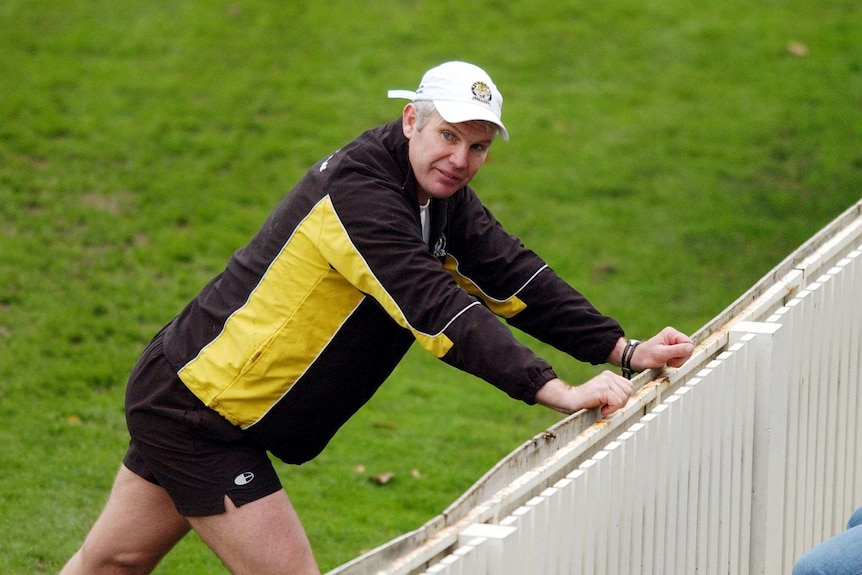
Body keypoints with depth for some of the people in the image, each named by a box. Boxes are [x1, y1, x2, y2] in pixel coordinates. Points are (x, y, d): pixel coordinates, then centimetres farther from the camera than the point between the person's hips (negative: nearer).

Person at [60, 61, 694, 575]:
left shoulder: (443, 196, 3)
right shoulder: (357, 192, -27)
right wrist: (554, 390, -40)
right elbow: (434, 307, -35)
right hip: (196, 410, -10)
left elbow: (514, 276, 2)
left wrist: (623, 350, -8)